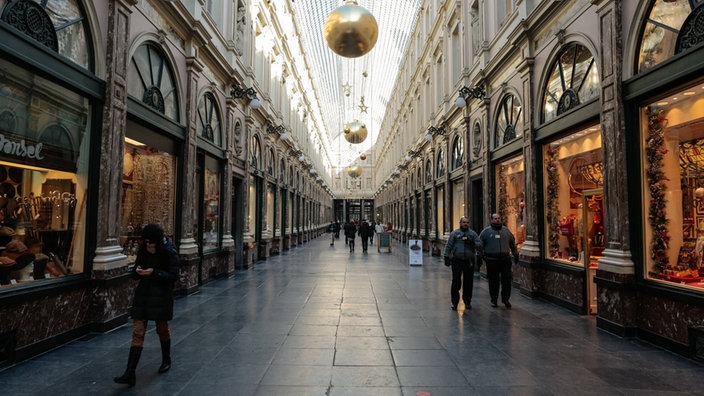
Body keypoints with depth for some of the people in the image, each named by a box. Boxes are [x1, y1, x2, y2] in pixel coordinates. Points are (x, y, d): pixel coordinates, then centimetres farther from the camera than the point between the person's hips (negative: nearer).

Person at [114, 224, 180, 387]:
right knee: (137, 332, -1)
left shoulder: (170, 252, -11)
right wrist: (137, 271, -14)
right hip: (143, 295, 4)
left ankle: (166, 360, 36)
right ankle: (130, 373, -1)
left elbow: (173, 276, -13)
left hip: (161, 296, -4)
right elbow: (134, 274, 10)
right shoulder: (143, 251, 4)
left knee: (162, 329, 13)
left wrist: (154, 272, -25)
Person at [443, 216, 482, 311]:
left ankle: (467, 302, 21)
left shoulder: (473, 233, 10)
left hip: (469, 261, 2)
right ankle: (454, 302, 4)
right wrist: (446, 258, -2)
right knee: (456, 282, -4)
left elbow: (480, 244, 2)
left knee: (468, 283, 8)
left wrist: (472, 242, -15)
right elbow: (448, 246, 3)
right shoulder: (454, 233, 6)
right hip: (457, 261, -2)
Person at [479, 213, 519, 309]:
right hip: (492, 260, -2)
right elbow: (480, 245, 5)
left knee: (507, 280, 1)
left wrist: (515, 254, 19)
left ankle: (505, 299, 15)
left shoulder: (506, 230, 11)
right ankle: (494, 300, 16)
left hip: (505, 259, 2)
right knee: (493, 281, 4)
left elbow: (512, 243, 19)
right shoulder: (486, 231, 3)